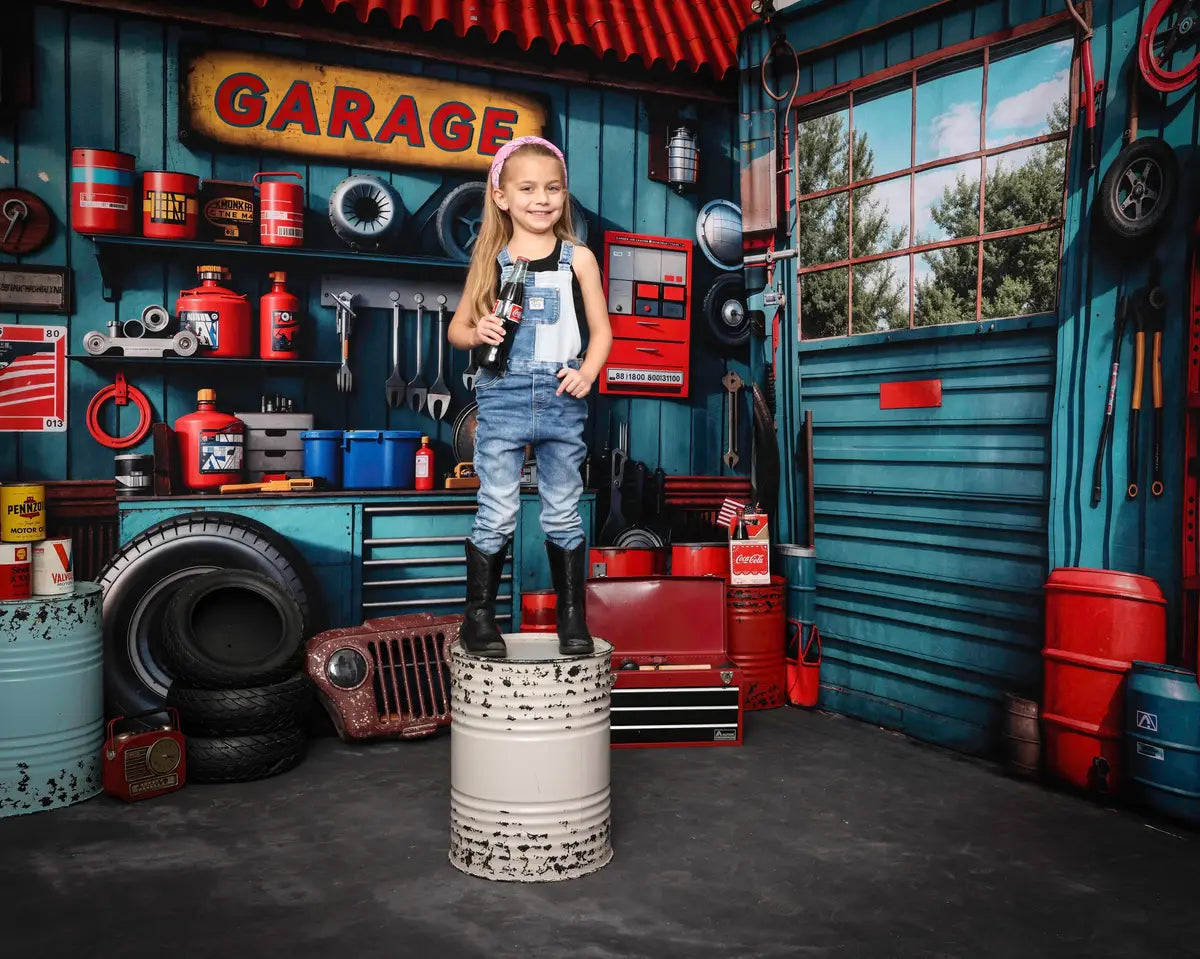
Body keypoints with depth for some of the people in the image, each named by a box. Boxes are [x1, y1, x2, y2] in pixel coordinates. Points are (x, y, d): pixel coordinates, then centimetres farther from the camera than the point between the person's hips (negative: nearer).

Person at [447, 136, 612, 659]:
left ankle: (572, 617, 20)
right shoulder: (491, 260, 5)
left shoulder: (578, 258, 4)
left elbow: (601, 329, 6)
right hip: (503, 399, 0)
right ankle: (478, 615, 15)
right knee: (496, 514, 1)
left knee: (563, 514, 8)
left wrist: (587, 371, -11)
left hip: (562, 401, 0)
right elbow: (456, 328, 12)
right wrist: (477, 333, -10)